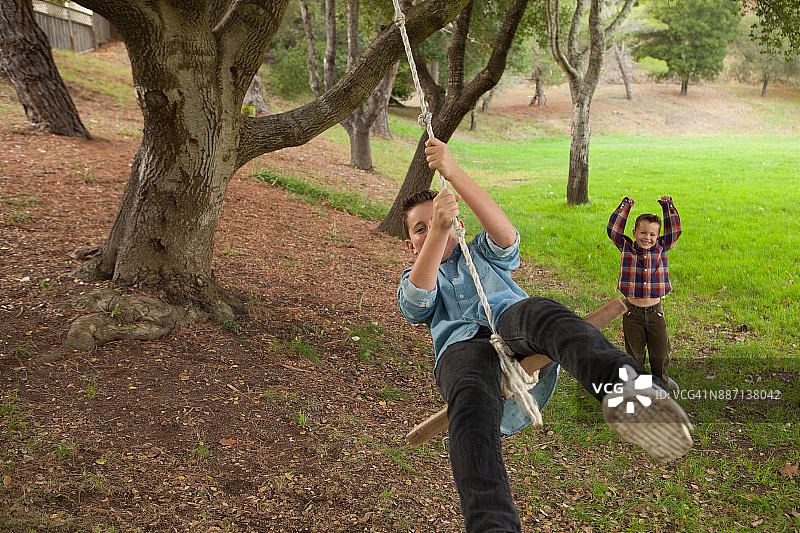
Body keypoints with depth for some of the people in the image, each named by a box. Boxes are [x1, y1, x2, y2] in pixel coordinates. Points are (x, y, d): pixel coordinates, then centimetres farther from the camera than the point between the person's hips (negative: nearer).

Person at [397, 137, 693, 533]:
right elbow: (419, 298, 6)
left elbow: (505, 235, 10)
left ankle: (621, 384, -70)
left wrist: (453, 172, -1)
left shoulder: (482, 254, 37)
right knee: (473, 407, -39)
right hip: (463, 346, -1)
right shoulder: (412, 282, 34)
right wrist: (439, 229, -10)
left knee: (540, 311, -39)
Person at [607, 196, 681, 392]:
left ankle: (661, 378, 38)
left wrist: (667, 206, -6)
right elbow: (613, 229, -8)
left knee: (660, 350, 12)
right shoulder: (627, 247, -2)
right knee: (634, 351, 11)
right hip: (632, 311, -1)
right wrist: (625, 206, -8)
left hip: (655, 311, 1)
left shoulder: (661, 248, 1)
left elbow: (674, 230, -1)